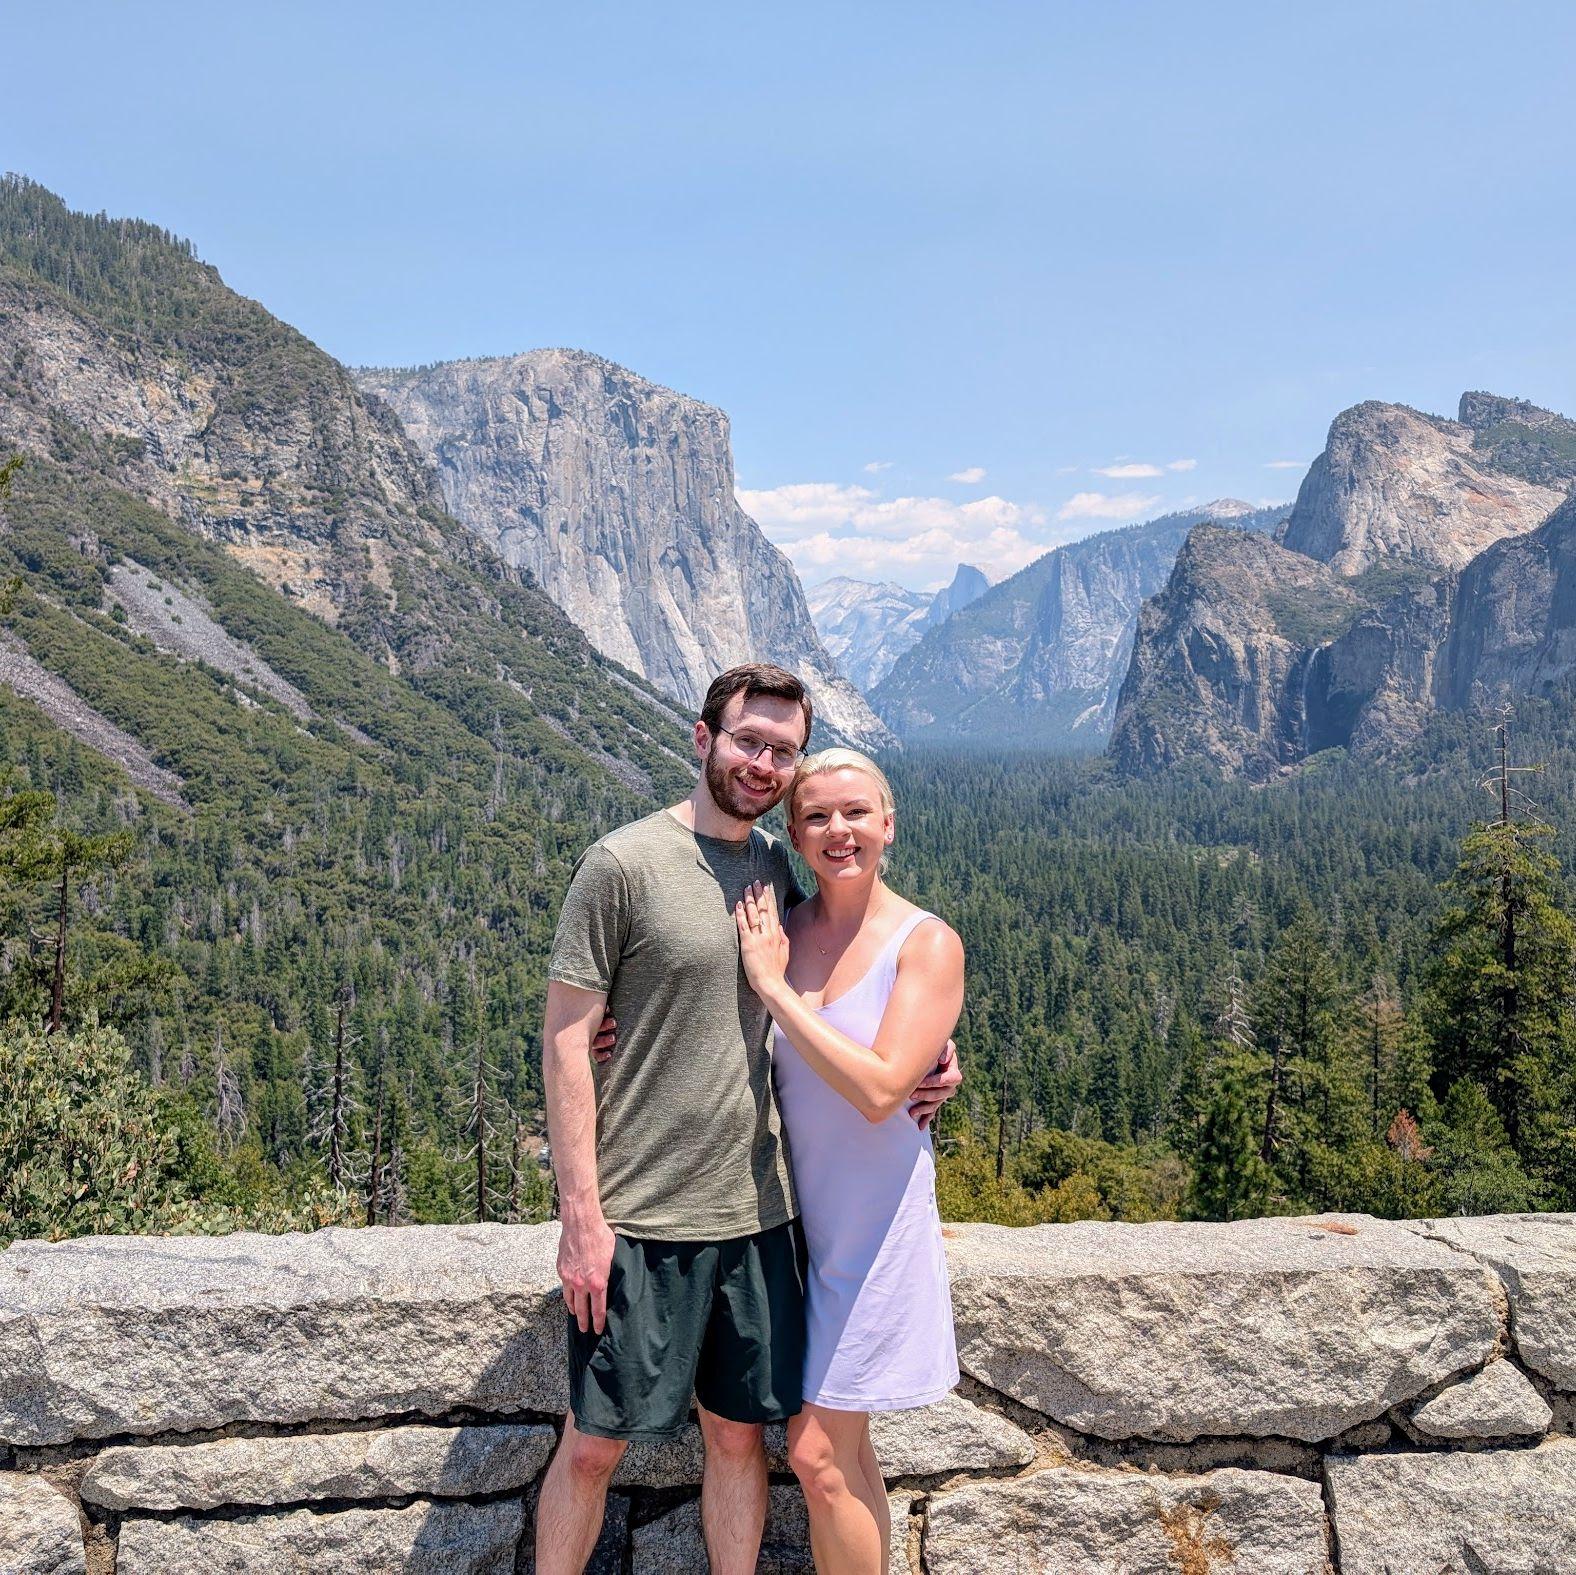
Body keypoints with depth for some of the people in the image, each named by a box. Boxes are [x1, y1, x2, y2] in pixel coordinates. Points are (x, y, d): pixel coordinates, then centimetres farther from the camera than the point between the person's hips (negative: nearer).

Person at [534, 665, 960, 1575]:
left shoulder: (778, 868, 7)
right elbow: (565, 1039, -10)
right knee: (595, 1443, 8)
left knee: (739, 1431, 16)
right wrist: (582, 1214, -13)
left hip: (758, 1212, 5)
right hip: (639, 1218, -5)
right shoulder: (625, 863, -10)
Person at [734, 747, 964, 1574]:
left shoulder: (927, 944, -13)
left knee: (817, 1453, 1)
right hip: (796, 1208, 5)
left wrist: (775, 986, -21)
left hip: (873, 1216, -5)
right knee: (842, 1448, 17)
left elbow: (879, 1088, -23)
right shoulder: (777, 929, 0)